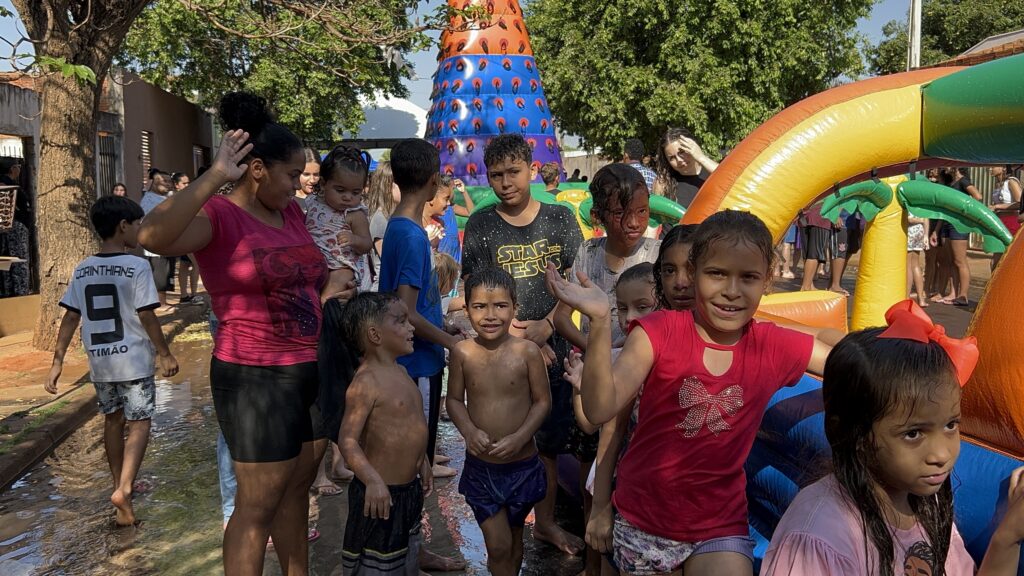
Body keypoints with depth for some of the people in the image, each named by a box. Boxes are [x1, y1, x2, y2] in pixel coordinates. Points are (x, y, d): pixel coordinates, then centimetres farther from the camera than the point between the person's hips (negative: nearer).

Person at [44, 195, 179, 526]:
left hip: (99, 361, 5)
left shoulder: (82, 270, 3)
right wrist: (164, 354, -4)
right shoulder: (137, 267, -13)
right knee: (139, 423, 1)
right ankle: (123, 490, -14)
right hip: (133, 359, -5)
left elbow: (70, 318, 3)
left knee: (113, 421, 18)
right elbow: (146, 316, -13)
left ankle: (121, 486, 31)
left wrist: (57, 361, 7)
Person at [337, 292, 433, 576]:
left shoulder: (400, 371, 7)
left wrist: (422, 462, 22)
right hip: (382, 490, -9)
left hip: (409, 487, 9)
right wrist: (372, 480, -34)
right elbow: (348, 439, -25)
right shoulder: (366, 381, -22)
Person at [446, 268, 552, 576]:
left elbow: (542, 401, -8)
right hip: (480, 465, 0)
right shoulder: (463, 352, -11)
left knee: (513, 537, 21)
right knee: (498, 545, 2)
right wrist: (469, 430, -18)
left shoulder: (527, 352, -16)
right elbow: (454, 400, -1)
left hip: (521, 465, 0)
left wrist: (519, 437, -20)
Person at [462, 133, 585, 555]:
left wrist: (545, 327, -14)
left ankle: (545, 522, 29)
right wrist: (523, 339, -11)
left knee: (549, 441, 12)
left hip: (553, 349, 2)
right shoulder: (481, 225, -1)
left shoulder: (560, 219, 2)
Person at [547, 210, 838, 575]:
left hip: (719, 525, 1)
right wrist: (600, 322, -38)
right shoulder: (658, 333, -16)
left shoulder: (774, 347, -7)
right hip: (641, 520, -1)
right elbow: (601, 410, -27)